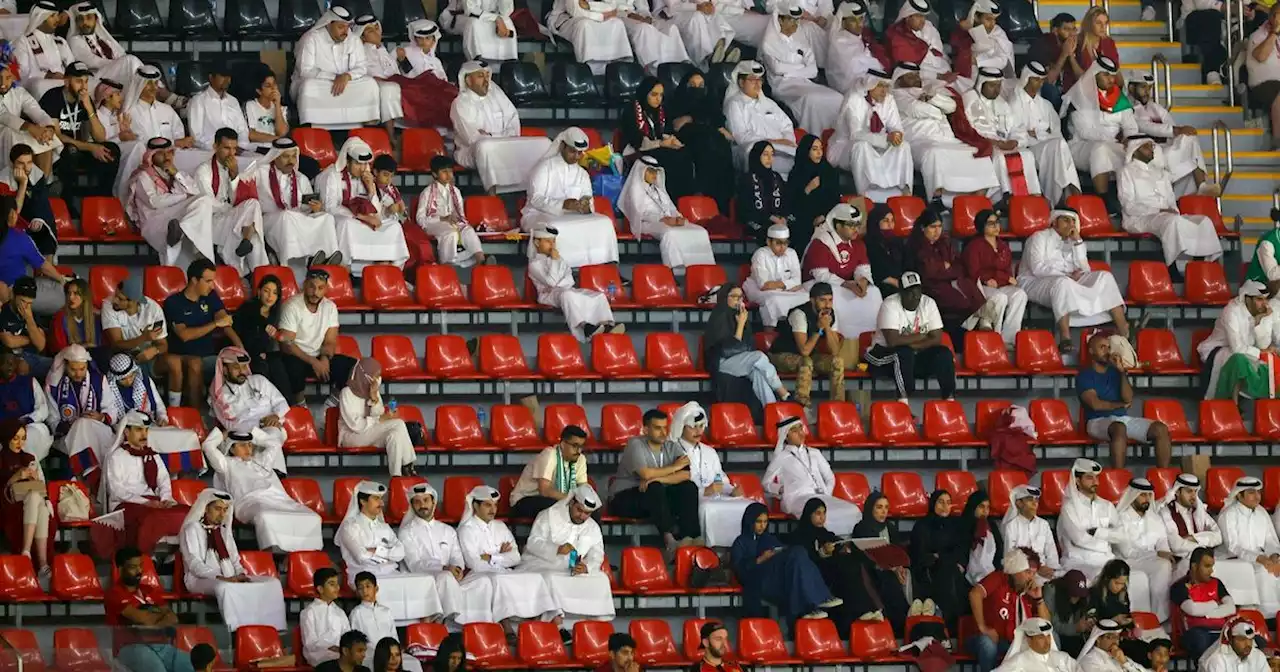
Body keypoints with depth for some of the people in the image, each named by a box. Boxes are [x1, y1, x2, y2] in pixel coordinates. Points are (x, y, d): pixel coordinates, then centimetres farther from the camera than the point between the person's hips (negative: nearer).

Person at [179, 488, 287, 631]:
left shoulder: (224, 530, 23)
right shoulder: (192, 529, 0)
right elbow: (194, 563, -11)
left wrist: (241, 574, -2)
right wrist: (220, 578, -22)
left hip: (229, 578, 7)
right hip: (201, 579, -7)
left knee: (272, 583, -13)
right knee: (225, 588, -43)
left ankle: (272, 629, -25)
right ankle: (236, 630, -47)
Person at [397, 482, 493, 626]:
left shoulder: (448, 531, 25)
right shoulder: (406, 533, 8)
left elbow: (457, 556, 14)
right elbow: (415, 564, -5)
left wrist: (457, 568, -12)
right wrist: (445, 568, -19)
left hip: (451, 579, 5)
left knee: (482, 581, -22)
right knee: (446, 577, -38)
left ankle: (482, 623, -34)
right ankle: (459, 620, -45)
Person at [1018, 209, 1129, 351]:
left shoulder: (1072, 242, 19)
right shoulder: (1039, 238, 2)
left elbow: (1084, 270, 5)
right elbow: (1037, 268, -14)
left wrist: (1078, 241, -1)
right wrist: (1067, 275, -20)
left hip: (1068, 283, 6)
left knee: (1104, 276, -13)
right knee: (1062, 282, -40)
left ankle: (1123, 331, -29)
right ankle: (1065, 339, -50)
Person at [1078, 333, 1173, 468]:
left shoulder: (1115, 371, 16)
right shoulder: (1084, 375, 1)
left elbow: (1128, 399, 3)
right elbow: (1096, 404, -12)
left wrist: (1122, 372, -7)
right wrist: (1121, 405, 2)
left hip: (1123, 418, 6)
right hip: (1099, 420, -6)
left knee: (1161, 429, -16)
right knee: (1119, 428, -42)